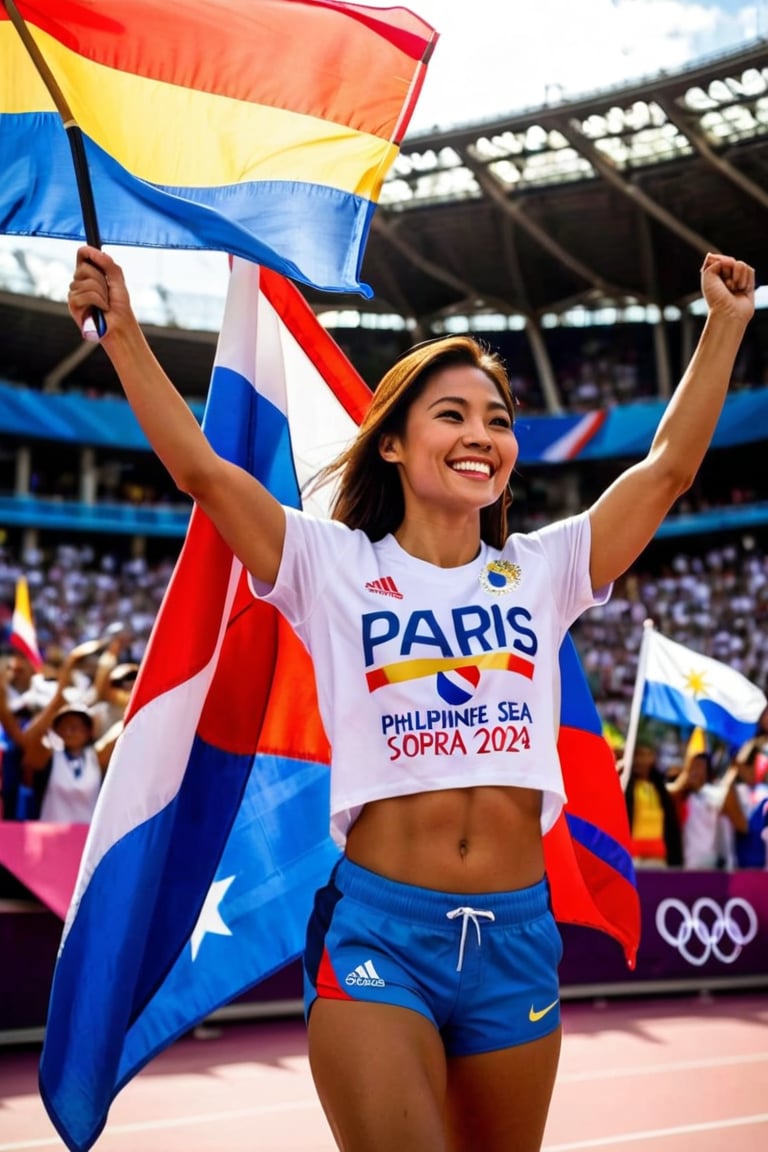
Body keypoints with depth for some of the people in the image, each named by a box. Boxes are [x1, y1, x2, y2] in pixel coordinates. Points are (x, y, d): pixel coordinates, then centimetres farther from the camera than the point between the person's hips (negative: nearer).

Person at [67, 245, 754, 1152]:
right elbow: (201, 471, -5)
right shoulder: (336, 567, 2)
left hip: (517, 934, 4)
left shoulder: (541, 570, 10)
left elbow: (669, 467, 9)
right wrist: (124, 335, -8)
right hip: (376, 931, -3)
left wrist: (725, 325, 13)